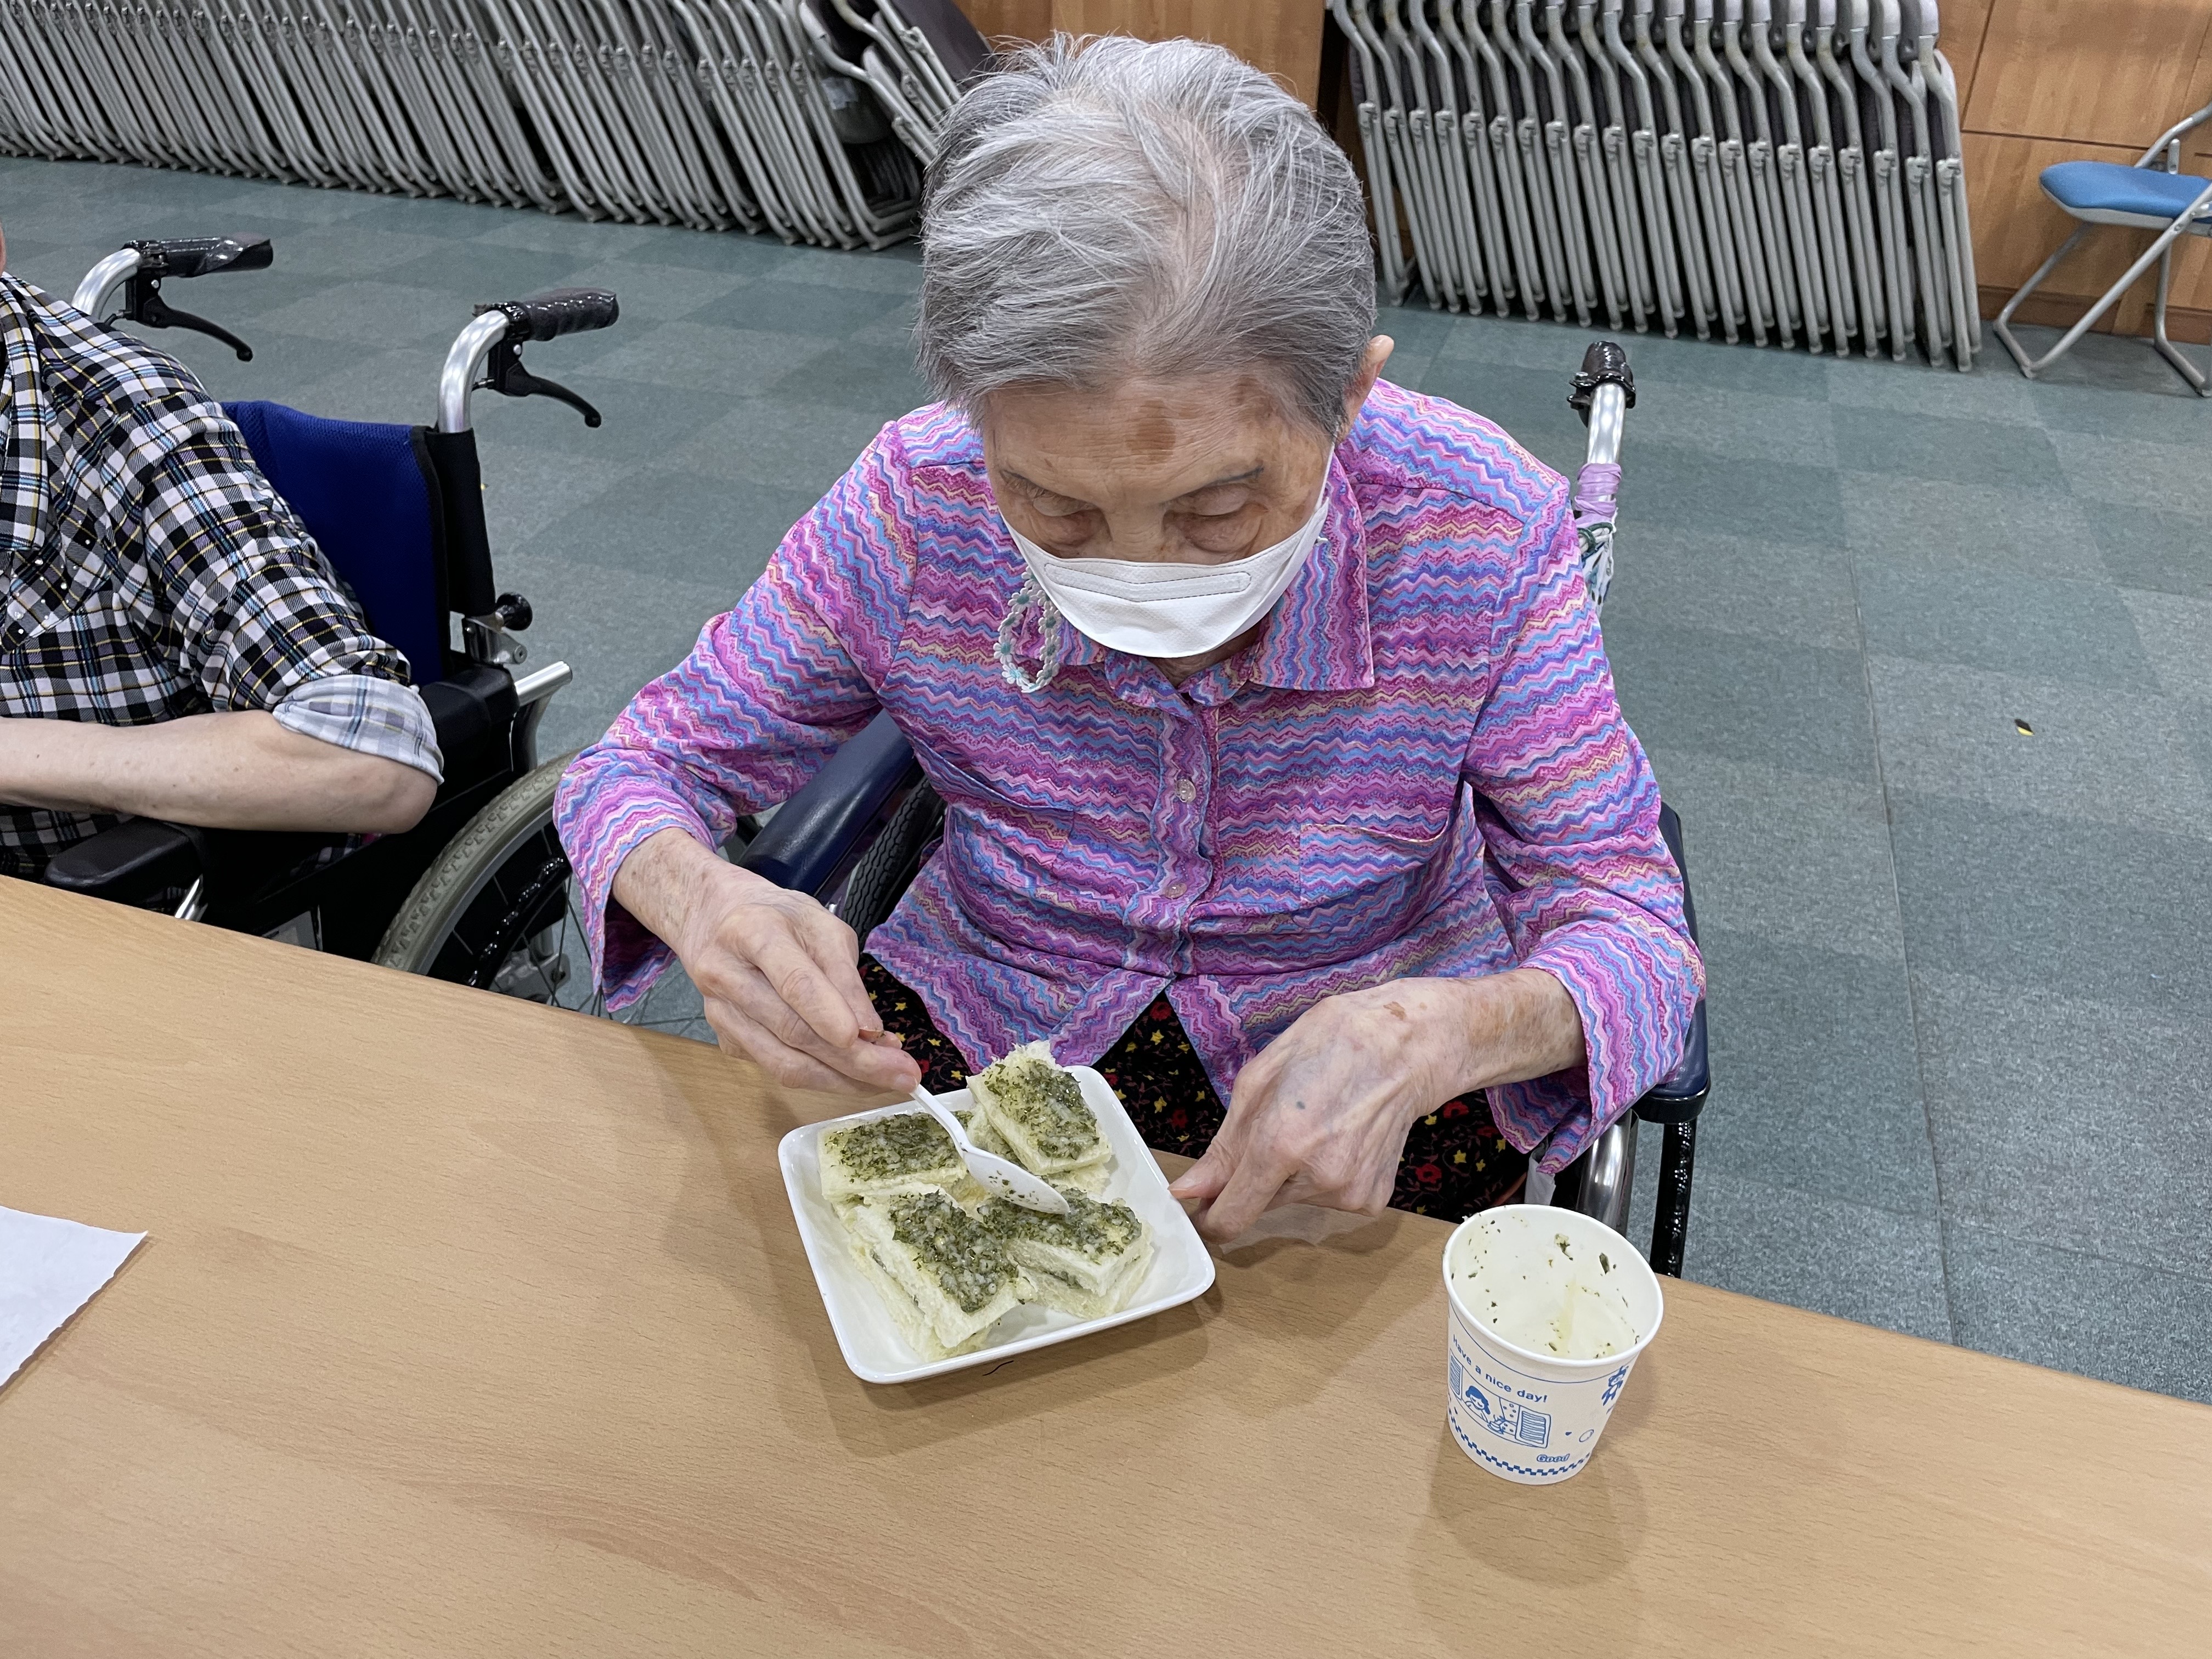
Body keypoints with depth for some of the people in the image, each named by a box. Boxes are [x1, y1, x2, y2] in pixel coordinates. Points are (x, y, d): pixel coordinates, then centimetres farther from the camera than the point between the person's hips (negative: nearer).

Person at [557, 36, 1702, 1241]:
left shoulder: (1482, 539, -23)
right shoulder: (912, 508, -20)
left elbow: (1634, 935, -17)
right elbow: (648, 764, -8)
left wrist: (1430, 1036, -40)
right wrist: (699, 899, -33)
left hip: (1353, 1042, 0)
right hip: (987, 1017, 1)